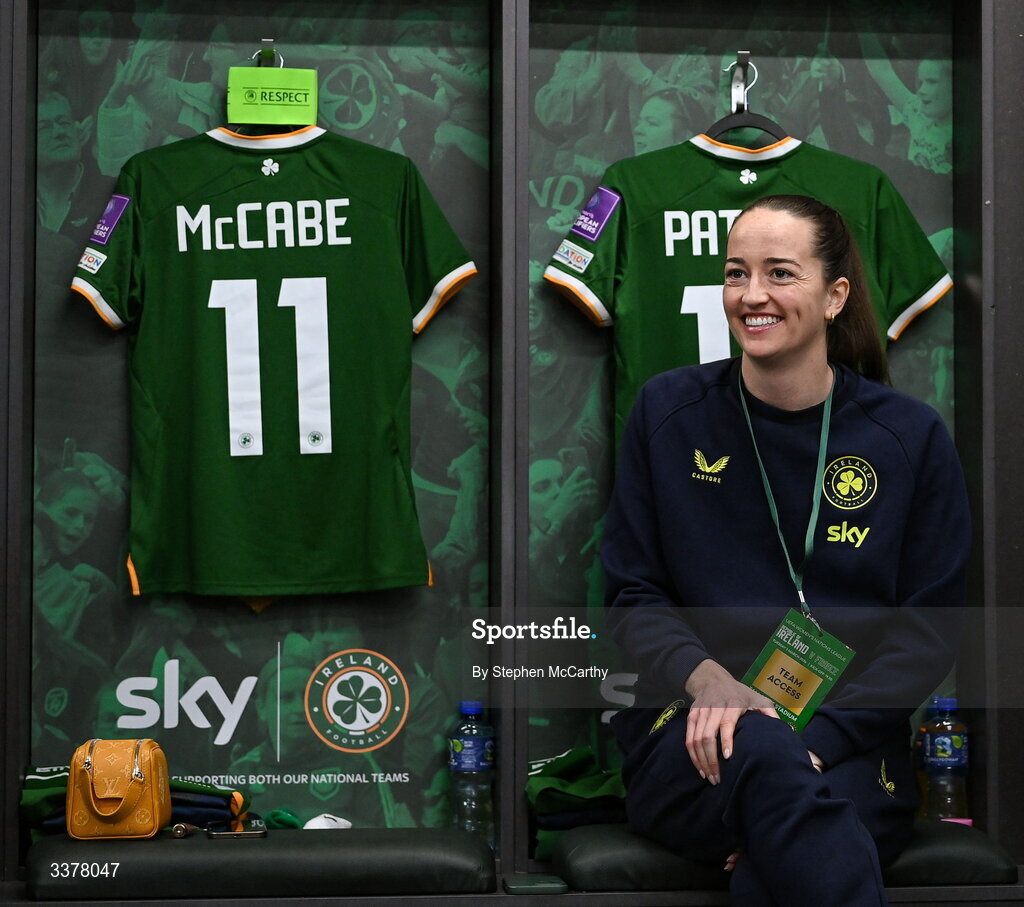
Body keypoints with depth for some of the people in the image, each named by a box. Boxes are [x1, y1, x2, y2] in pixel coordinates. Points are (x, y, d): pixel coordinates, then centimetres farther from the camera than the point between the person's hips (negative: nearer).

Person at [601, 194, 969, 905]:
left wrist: (818, 737, -13)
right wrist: (703, 678, -13)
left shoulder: (912, 436, 6)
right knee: (763, 755, -37)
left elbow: (930, 632, 4)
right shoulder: (669, 412, 8)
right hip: (693, 735, 1)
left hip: (852, 742, -1)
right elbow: (633, 594, 9)